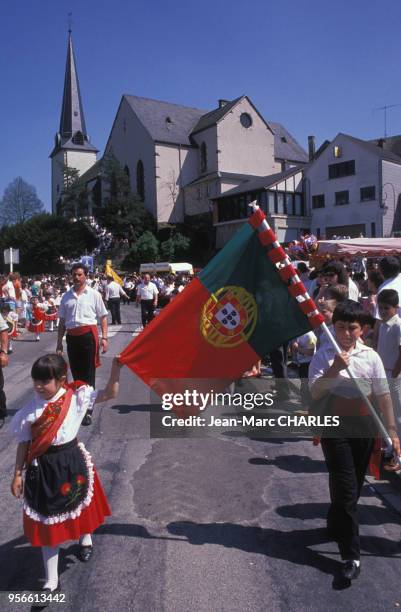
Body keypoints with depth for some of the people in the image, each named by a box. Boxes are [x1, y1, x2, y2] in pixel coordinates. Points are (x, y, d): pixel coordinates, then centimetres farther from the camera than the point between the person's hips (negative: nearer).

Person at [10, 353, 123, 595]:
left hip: (72, 462, 0)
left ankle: (86, 538, 58)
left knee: (81, 504, 24)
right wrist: (18, 474, 3)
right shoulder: (30, 410, -12)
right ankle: (52, 580, 27)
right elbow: (24, 444, -1)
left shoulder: (76, 397, -14)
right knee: (47, 522, 10)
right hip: (43, 468, 0)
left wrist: (116, 369, -26)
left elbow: (109, 394, -14)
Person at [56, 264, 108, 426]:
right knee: (76, 373, 14)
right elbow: (62, 320, 13)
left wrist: (104, 337, -8)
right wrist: (59, 342, 12)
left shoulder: (94, 294, 0)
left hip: (88, 335, -4)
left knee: (88, 374, 0)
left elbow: (103, 317, 0)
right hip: (72, 337, 4)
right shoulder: (66, 296, 9)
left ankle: (88, 410, 5)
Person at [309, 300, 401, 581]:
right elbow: (315, 392, -15)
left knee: (354, 486, 17)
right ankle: (351, 555, 6)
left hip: (364, 427, 3)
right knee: (346, 489, -3)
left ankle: (335, 525, 43)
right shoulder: (324, 355, -7)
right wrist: (334, 369, -27)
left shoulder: (371, 356, -1)